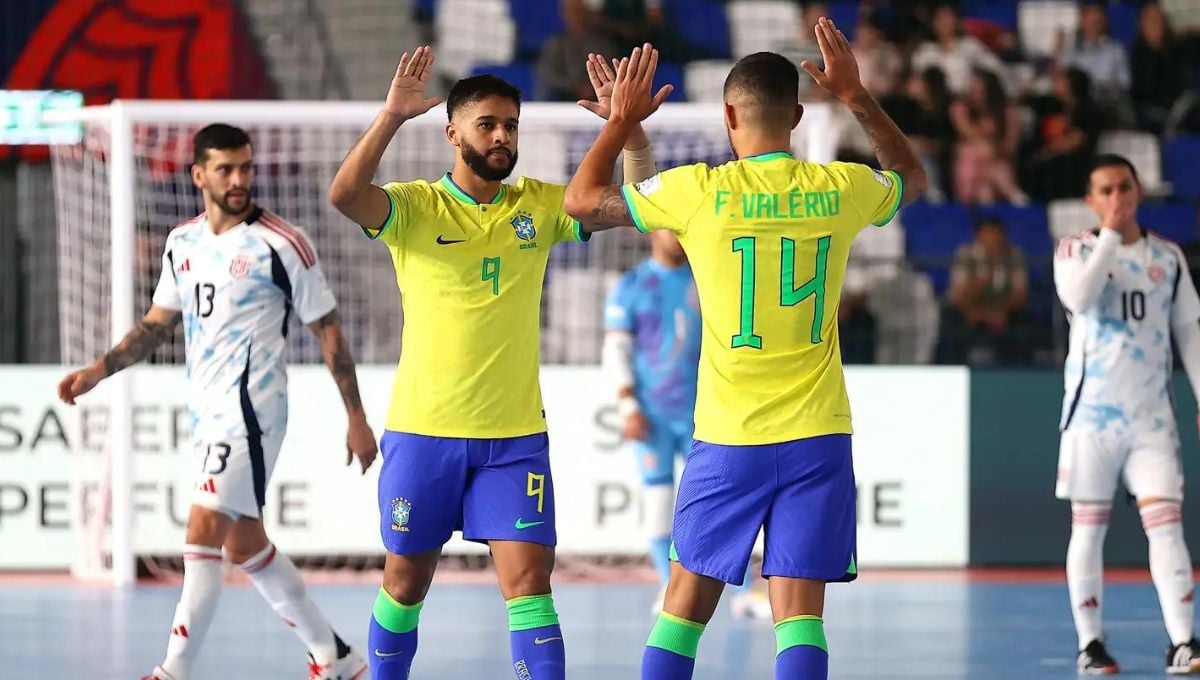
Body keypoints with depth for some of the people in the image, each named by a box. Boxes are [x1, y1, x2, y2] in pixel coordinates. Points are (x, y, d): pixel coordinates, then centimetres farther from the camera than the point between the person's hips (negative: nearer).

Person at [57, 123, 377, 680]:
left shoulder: (281, 244, -8)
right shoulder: (182, 242, 10)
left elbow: (327, 329, -4)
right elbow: (159, 322, 21)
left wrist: (356, 417, -3)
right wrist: (98, 371, 10)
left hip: (250, 408, -8)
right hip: (207, 413, 8)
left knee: (204, 532, -15)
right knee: (244, 544, 12)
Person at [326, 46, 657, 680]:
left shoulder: (540, 205, 4)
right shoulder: (416, 207, -5)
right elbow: (345, 194, -24)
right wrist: (392, 115, -33)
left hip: (515, 436, 1)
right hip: (423, 431, -1)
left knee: (529, 582, -8)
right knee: (405, 581, 11)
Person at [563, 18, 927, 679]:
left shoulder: (700, 192, -8)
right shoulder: (842, 189, -1)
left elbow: (581, 198, 6)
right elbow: (912, 176, 24)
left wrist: (622, 118, 19)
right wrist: (856, 96, 26)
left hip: (728, 439, -1)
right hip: (817, 436, 1)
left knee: (687, 597, 11)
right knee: (799, 610, -2)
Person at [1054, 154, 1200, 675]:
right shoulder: (1075, 250, 0)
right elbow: (1079, 298, -21)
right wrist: (1111, 233, -17)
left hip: (1151, 415, 1)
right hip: (1092, 411, -1)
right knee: (1088, 526, 2)